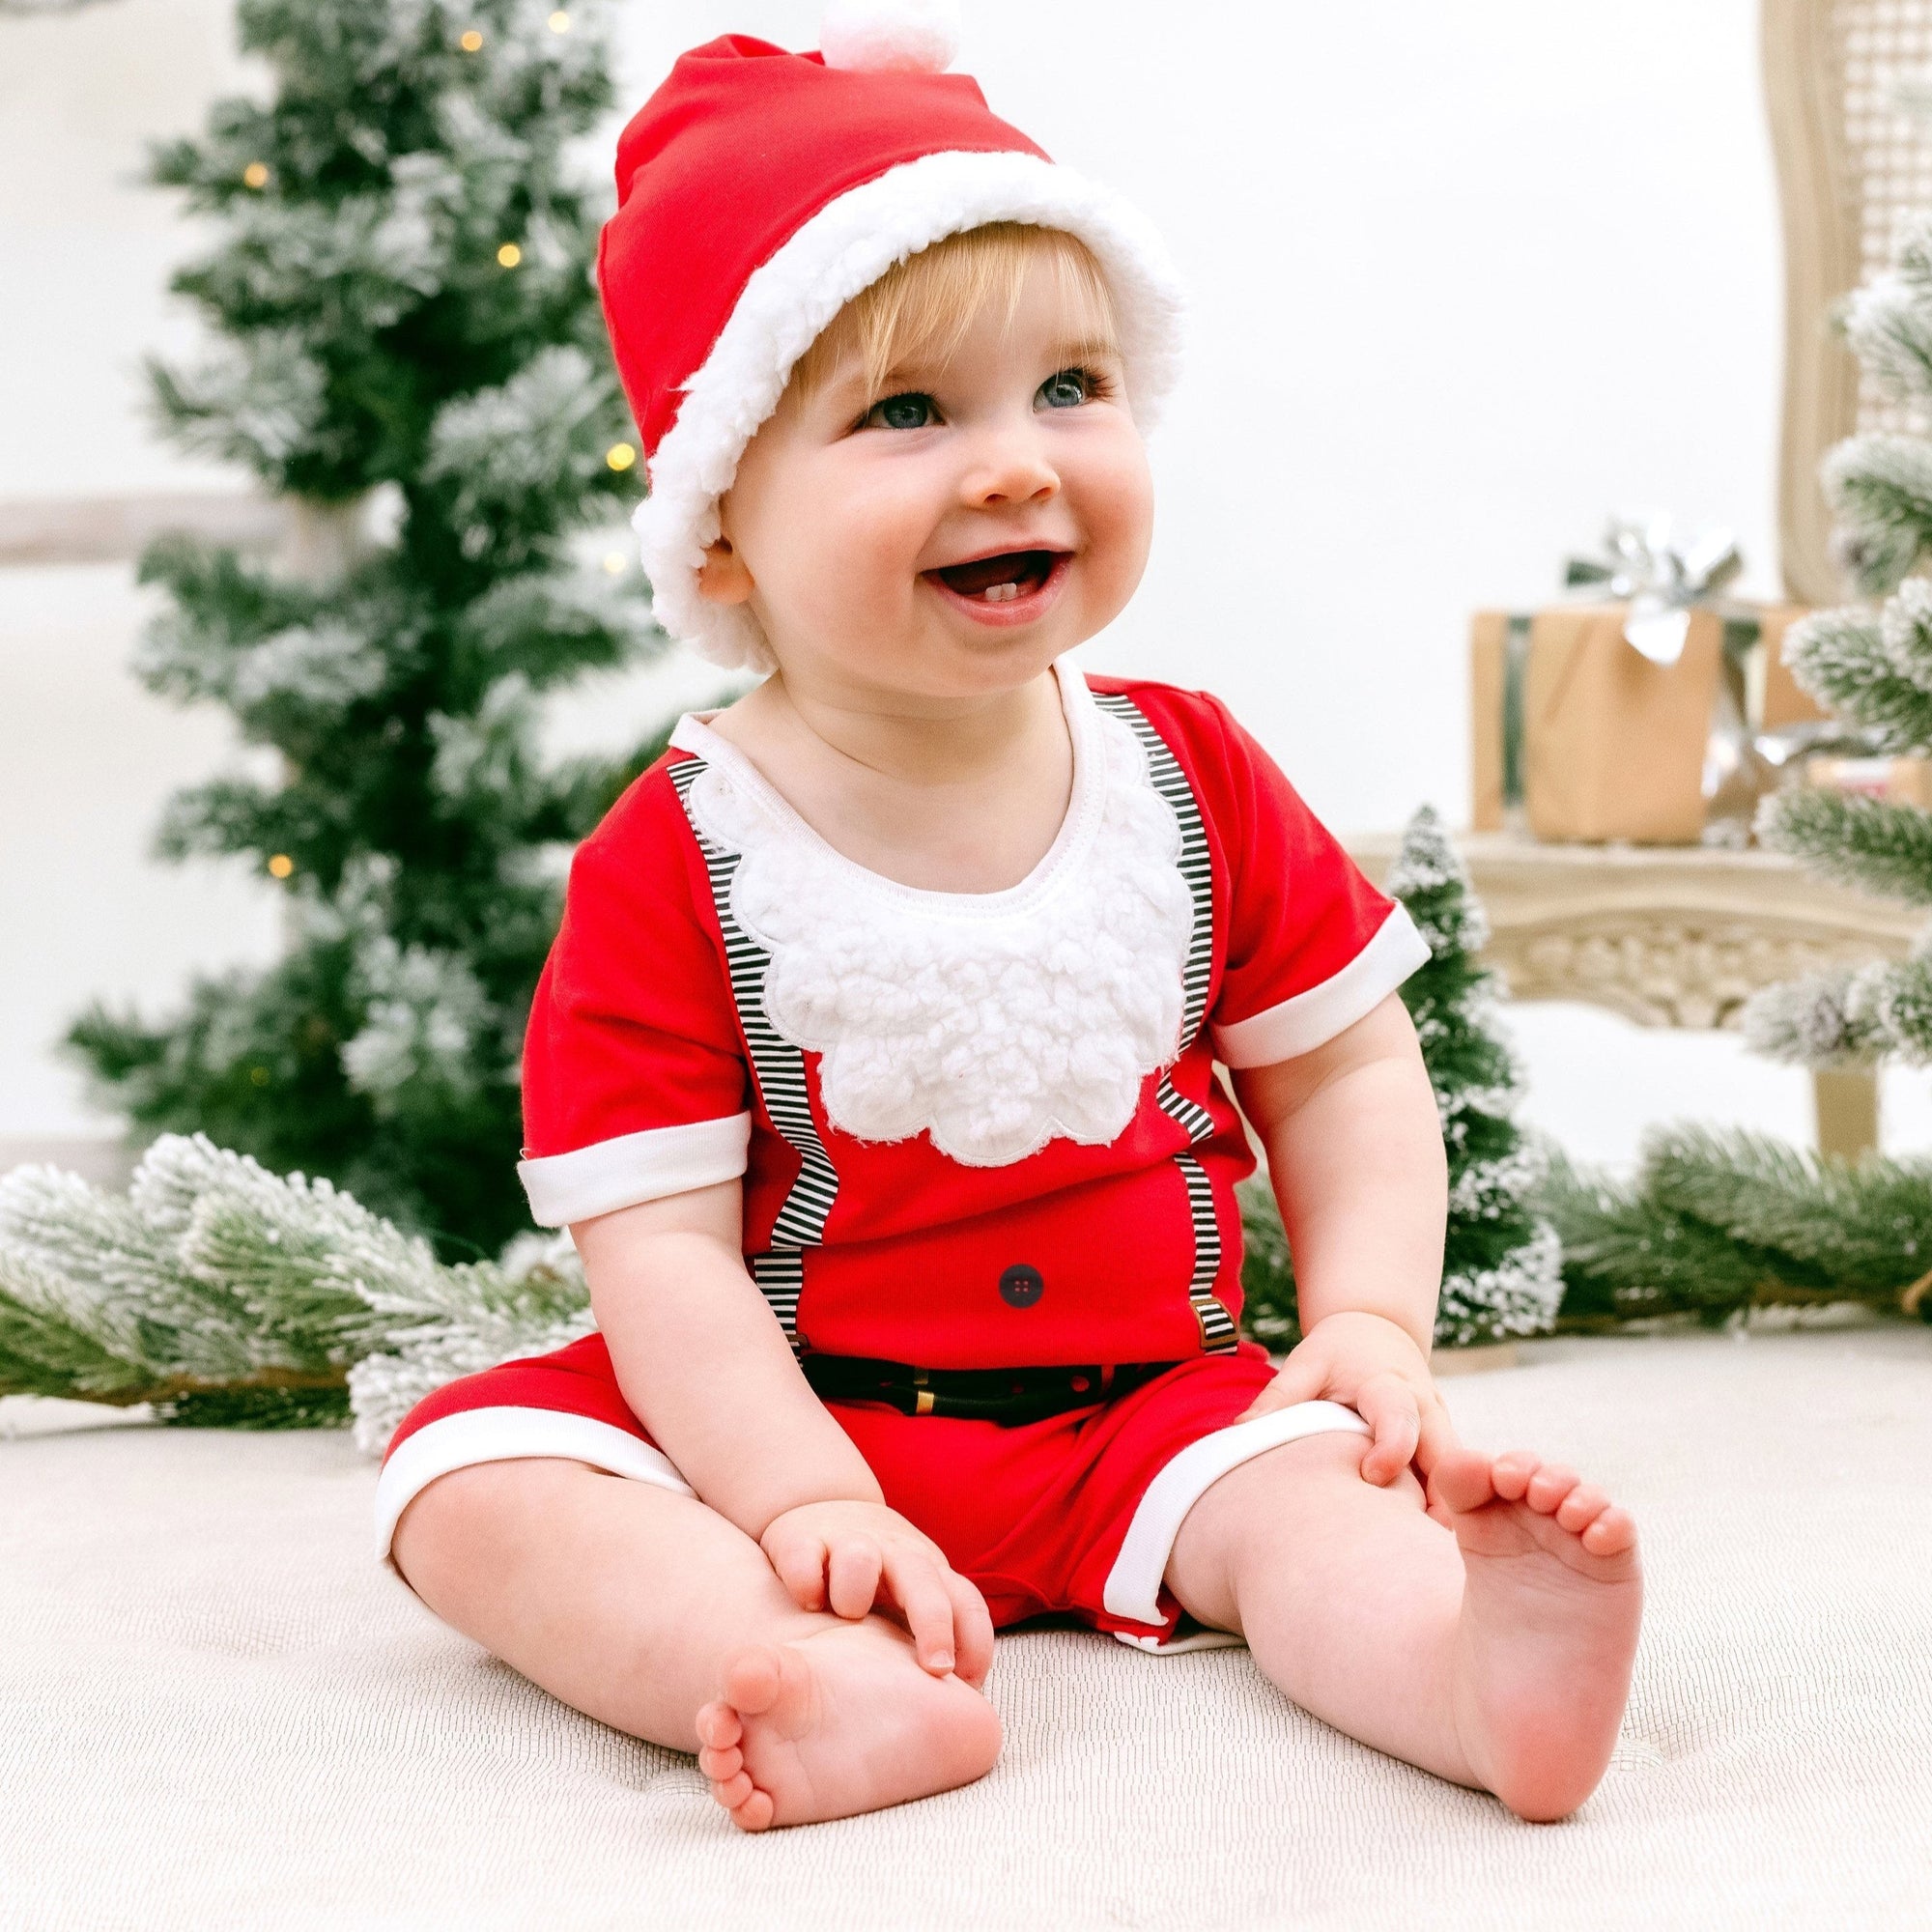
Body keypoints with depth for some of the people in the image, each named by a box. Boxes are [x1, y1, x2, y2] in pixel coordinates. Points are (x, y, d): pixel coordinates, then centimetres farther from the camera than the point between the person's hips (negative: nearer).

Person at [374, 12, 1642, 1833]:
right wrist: (805, 1508, -27)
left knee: (1312, 1486, -27)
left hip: (1148, 1406, 2)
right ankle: (851, 1695, -47)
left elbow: (1344, 1068, 7)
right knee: (472, 1478, -24)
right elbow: (658, 1251, -16)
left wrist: (1371, 1321, -8)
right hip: (795, 1417, -1)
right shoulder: (671, 865, -12)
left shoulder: (1193, 778, -2)